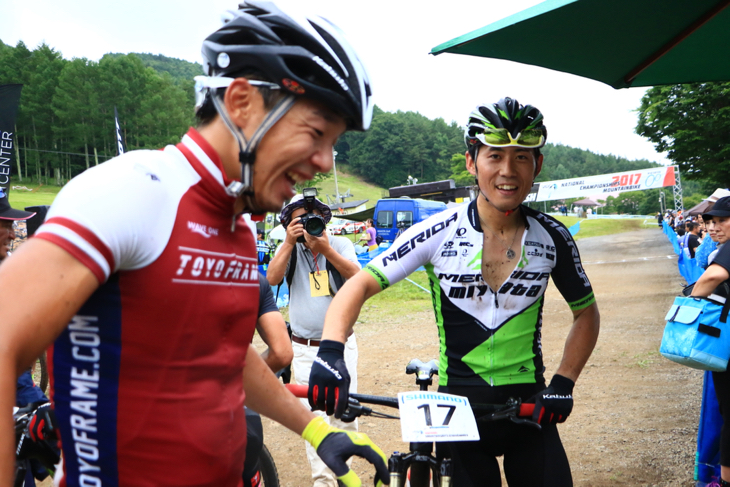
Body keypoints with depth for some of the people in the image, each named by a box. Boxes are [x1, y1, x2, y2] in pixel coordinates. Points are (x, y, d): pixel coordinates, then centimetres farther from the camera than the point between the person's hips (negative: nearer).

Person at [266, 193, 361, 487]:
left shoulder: (341, 244, 1)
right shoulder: (289, 249, 3)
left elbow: (357, 277, -17)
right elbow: (272, 278, -14)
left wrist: (326, 250, -28)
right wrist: (290, 242, -19)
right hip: (305, 349, 0)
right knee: (314, 415, 1)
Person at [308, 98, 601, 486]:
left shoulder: (552, 238, -4)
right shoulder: (439, 234, -11)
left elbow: (586, 313, 10)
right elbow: (361, 284, -13)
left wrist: (564, 382, -3)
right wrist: (330, 351, -30)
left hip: (528, 405, 2)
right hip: (460, 406, -2)